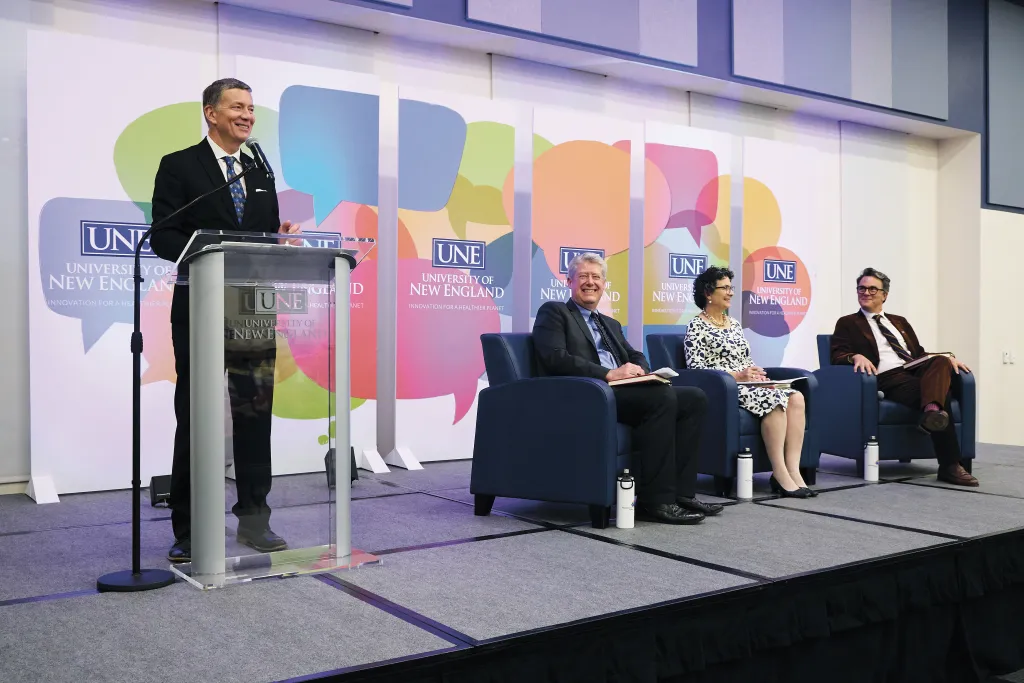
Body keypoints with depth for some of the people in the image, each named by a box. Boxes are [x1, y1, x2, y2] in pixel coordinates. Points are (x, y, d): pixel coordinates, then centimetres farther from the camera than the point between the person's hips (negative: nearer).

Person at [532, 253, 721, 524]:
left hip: (623, 391, 8)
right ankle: (654, 500, -26)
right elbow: (556, 359, -10)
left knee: (694, 398, -9)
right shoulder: (554, 312, 6)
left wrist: (637, 370, -5)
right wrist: (608, 374, -18)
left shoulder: (611, 324, 30)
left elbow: (636, 357, 21)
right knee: (663, 396, -29)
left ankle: (680, 491, -10)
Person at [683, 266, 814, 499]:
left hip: (745, 383, 7)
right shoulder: (697, 326, -2)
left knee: (796, 397, -20)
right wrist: (736, 375, -19)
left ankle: (793, 470, -26)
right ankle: (780, 475, -27)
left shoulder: (734, 323, 21)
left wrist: (757, 374, 0)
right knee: (775, 400, -31)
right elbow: (696, 366, -12)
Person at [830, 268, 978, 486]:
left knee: (941, 362, -31)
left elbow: (920, 354, 25)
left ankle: (932, 410, -57)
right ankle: (950, 466, -39)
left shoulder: (899, 321, 31)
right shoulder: (848, 323, 15)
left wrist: (947, 358, 4)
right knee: (941, 394, -31)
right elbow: (837, 356, 2)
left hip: (914, 370, 5)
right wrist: (856, 357, -22)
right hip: (887, 378, -5)